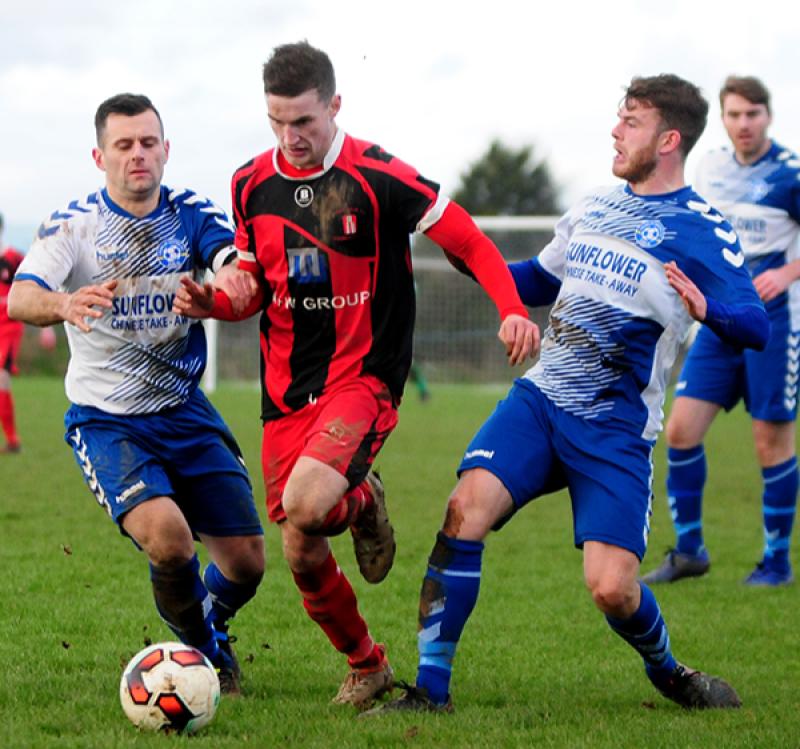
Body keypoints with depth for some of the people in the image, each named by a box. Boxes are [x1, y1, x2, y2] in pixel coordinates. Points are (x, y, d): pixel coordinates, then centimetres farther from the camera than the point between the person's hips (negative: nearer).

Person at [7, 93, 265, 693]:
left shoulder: (192, 215, -2)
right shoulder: (72, 225, -9)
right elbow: (18, 300, -27)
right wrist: (63, 304, -50)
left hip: (184, 412, 3)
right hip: (105, 420, -3)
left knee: (247, 560, -1)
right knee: (166, 535, -27)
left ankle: (211, 626, 36)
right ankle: (202, 650, 2)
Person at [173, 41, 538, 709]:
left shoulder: (378, 176, -11)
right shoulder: (252, 184, 5)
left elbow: (471, 244, -5)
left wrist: (513, 310, -21)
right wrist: (210, 302, -6)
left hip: (362, 379, -5)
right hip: (285, 392, 5)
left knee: (305, 505, -29)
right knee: (301, 555, 1)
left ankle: (363, 501, 7)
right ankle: (366, 666, 25)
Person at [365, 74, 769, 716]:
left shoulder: (702, 231, -5)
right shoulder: (594, 208, 15)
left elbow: (756, 327, -14)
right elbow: (540, 282, 30)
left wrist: (707, 310, -35)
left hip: (616, 430, -5)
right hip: (540, 398, 5)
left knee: (611, 588, -15)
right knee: (466, 506, -21)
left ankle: (667, 673, 21)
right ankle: (430, 690, -15)